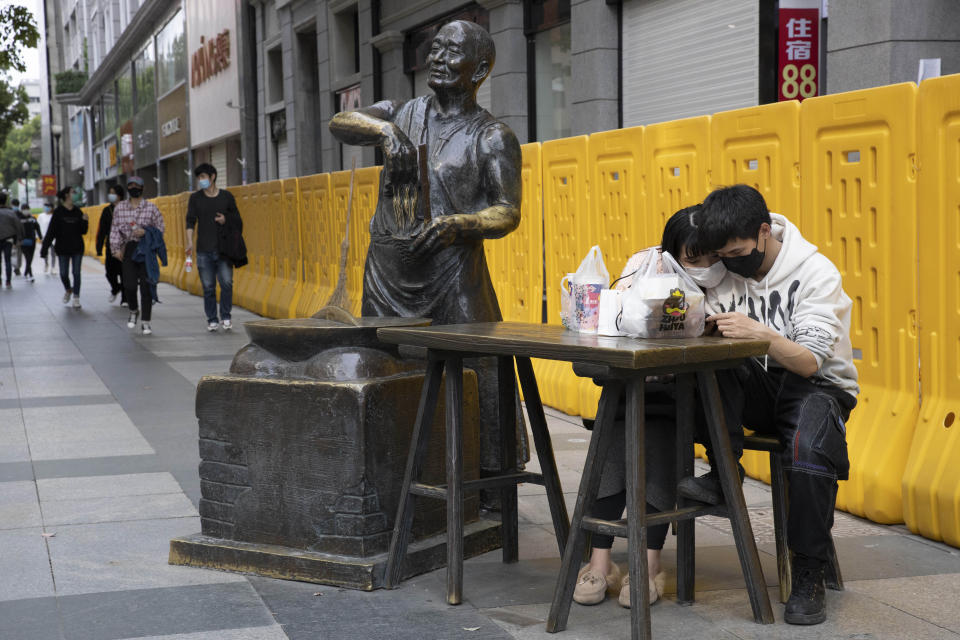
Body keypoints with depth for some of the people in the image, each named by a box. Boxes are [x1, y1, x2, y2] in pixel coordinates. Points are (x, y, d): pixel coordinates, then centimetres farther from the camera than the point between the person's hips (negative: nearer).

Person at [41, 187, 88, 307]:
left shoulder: (77, 212, 5)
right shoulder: (58, 212, -5)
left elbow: (83, 231, 8)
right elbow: (51, 232, -8)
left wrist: (85, 221, -11)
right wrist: (44, 248, -12)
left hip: (77, 248, 2)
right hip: (63, 248, -2)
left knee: (76, 273, 0)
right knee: (63, 274, 3)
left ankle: (76, 298, 6)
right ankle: (68, 290, 32)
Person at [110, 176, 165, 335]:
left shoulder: (151, 207, 2)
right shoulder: (120, 207, 8)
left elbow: (161, 228, 3)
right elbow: (115, 229, 8)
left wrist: (145, 232, -13)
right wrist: (116, 248, -1)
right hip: (129, 249, 1)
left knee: (146, 286, -3)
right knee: (129, 285, -7)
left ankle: (146, 322, 4)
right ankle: (133, 311, 23)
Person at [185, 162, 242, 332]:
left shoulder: (226, 196, 7)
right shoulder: (195, 197, 8)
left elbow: (237, 221, 14)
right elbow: (190, 221, 1)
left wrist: (226, 219, -6)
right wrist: (189, 242, -10)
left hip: (224, 249, 0)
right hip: (204, 250, 0)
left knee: (226, 283, -9)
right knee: (208, 287, 1)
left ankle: (226, 316, 5)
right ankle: (212, 320, 9)